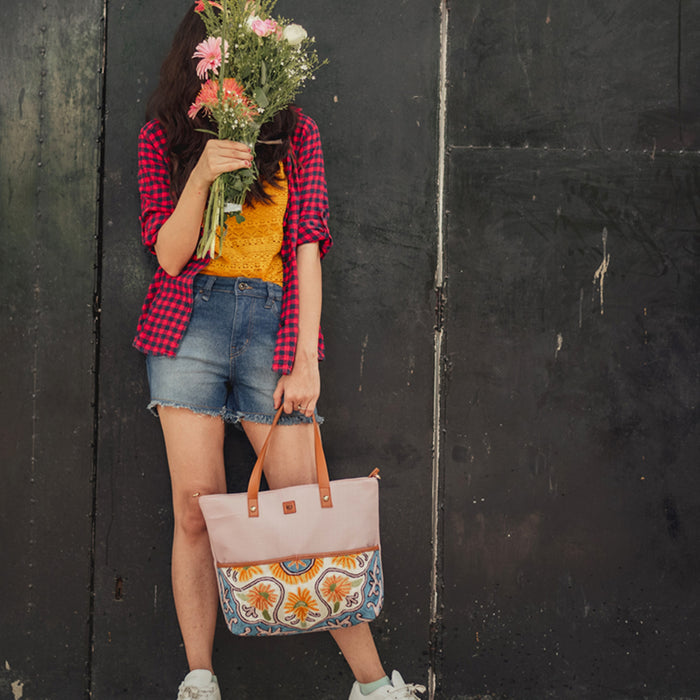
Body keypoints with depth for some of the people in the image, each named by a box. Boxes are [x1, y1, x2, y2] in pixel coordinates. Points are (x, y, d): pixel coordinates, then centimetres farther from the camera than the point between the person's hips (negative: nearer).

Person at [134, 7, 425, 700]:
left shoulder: (295, 133, 7)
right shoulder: (163, 137, 8)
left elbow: (306, 246, 1)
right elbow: (169, 255, 1)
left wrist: (306, 359, -6)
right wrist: (202, 174, -14)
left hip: (274, 323, 0)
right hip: (191, 321, 0)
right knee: (196, 510, -3)